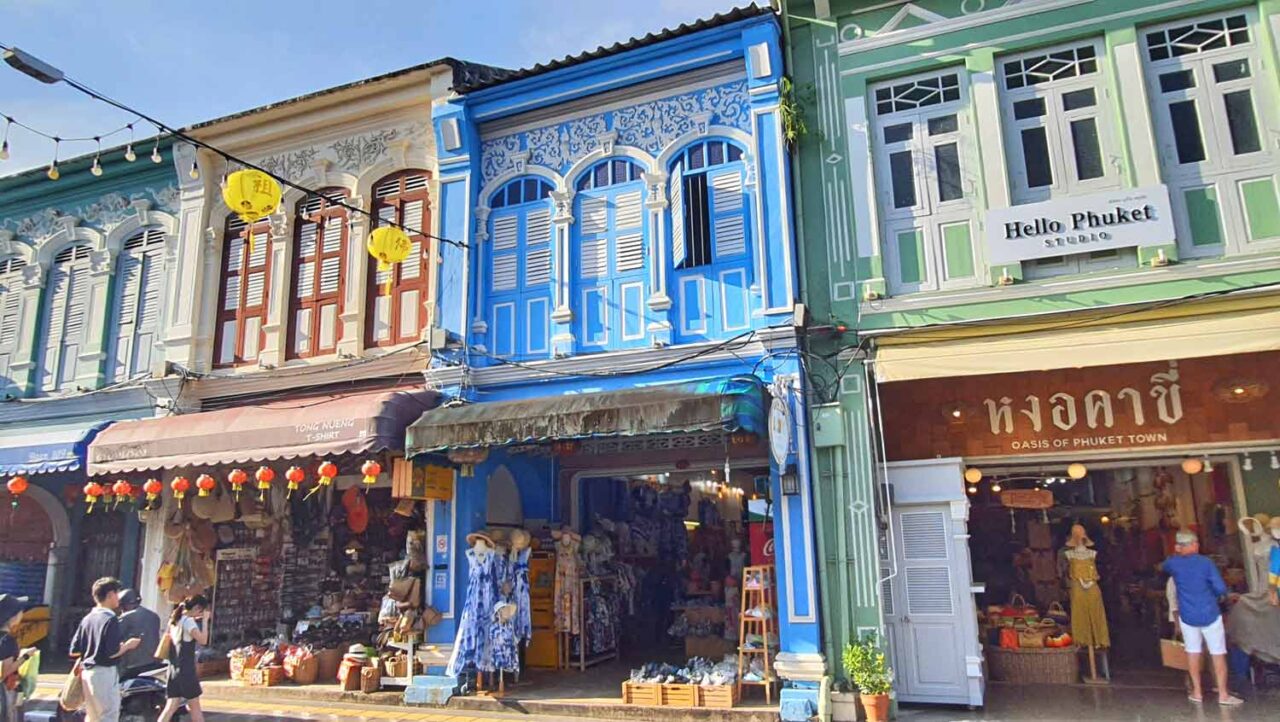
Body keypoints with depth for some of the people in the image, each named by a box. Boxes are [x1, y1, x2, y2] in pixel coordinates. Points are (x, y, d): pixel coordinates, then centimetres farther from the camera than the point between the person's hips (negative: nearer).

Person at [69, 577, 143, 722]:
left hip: (87, 671, 9)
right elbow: (112, 652, -20)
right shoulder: (110, 619, -16)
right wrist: (128, 645, -3)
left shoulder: (87, 619, 8)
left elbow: (74, 650, 10)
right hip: (105, 672, -9)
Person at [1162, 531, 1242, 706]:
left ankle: (1197, 691, 18)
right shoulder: (1205, 562, -11)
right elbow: (1221, 588, -14)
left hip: (1187, 616, 2)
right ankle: (1223, 694, 10)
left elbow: (1163, 567, 22)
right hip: (1210, 615, -2)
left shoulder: (1173, 563, -3)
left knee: (1193, 651, 13)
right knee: (1218, 653, 7)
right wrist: (1210, 593, 6)